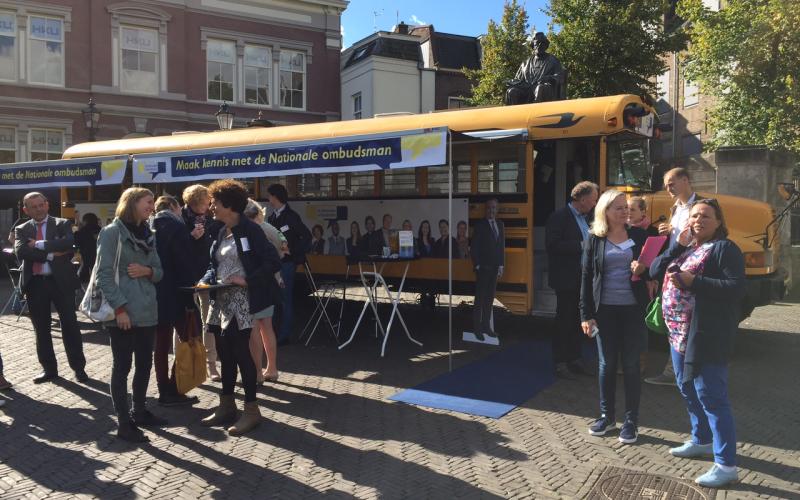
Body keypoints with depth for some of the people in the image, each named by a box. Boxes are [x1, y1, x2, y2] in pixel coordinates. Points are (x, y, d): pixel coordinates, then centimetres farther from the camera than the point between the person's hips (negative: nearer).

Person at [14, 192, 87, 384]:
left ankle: (79, 367, 12)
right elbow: (20, 252, -10)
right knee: (41, 328, 10)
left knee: (70, 324, 2)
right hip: (35, 283, 3)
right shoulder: (21, 230, 9)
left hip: (60, 281, -3)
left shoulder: (62, 224, 3)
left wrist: (40, 245, -15)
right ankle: (49, 369, 22)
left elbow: (69, 243, -17)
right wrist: (51, 254, -17)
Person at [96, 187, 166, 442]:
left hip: (147, 311, 7)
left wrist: (147, 271, -8)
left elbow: (159, 271, 15)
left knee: (144, 363, 14)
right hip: (122, 312, -7)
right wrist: (119, 308, -18)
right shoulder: (112, 232, -7)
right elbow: (104, 275, -12)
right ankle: (124, 423, 8)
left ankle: (139, 411, 29)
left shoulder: (147, 234, 13)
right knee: (122, 366, 1)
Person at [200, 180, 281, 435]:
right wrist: (206, 280, 1)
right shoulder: (221, 233, 14)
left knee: (240, 352, -4)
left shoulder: (250, 230, -11)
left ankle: (251, 410, 8)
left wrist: (247, 281, -21)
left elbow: (273, 262, -16)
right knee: (225, 354, 13)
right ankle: (226, 405, 25)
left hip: (242, 301, -8)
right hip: (222, 300, 8)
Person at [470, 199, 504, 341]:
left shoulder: (500, 225, 11)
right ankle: (477, 327, 3)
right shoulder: (480, 225, -4)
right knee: (480, 298, -2)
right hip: (483, 267, -5)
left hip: (494, 267, 5)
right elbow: (474, 247, -5)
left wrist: (501, 265, 8)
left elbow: (501, 246, 13)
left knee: (490, 298, 9)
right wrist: (477, 265, -10)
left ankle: (486, 325, 15)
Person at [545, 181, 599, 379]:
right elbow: (551, 245, -20)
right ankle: (560, 363, 8)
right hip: (566, 279, -8)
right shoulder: (559, 217, -11)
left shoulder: (585, 218, 14)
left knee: (579, 320, 12)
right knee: (564, 321, -1)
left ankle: (575, 359, 23)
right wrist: (580, 246, -21)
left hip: (583, 279, 8)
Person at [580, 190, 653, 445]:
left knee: (631, 365, 6)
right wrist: (586, 314, -5)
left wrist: (643, 270, -16)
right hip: (605, 309, 0)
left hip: (633, 309, 0)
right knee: (606, 364, 10)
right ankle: (606, 415, 25)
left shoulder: (639, 235, 2)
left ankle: (631, 421, 17)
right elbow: (586, 277, 0)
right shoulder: (594, 239, 0)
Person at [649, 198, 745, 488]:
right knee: (688, 390, 20)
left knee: (711, 396, -8)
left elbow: (736, 288, -20)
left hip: (706, 335, -9)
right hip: (679, 331, 9)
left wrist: (693, 282, -25)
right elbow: (655, 271, 5)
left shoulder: (724, 248, -9)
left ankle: (726, 466, -1)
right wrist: (677, 246, -7)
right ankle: (702, 441, 38)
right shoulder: (684, 248, 15)